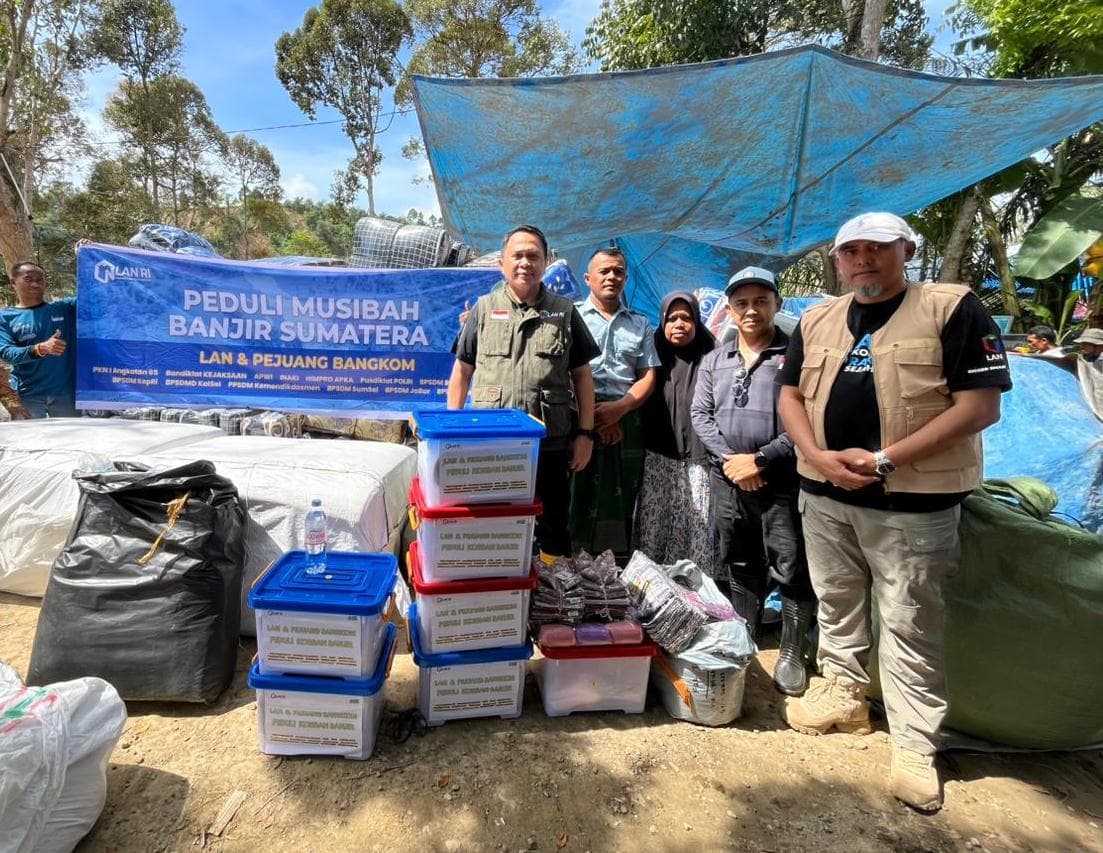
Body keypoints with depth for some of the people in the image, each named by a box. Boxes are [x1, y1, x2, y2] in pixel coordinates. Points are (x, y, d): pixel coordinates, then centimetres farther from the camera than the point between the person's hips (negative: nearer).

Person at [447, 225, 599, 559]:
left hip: (551, 444, 0)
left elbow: (581, 375, 8)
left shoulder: (565, 312, 8)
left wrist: (585, 432, 2)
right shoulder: (484, 309, 8)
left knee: (553, 527, 11)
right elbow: (462, 371, 10)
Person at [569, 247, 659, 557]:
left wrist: (618, 408, -7)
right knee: (575, 500, -6)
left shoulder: (641, 324, 20)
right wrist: (591, 413, -9)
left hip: (626, 421, 3)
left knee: (620, 505, 2)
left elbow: (647, 377, 12)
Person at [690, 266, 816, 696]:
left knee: (791, 568, 1)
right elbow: (700, 413, 8)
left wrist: (760, 459, -14)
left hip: (782, 480, -4)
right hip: (728, 480, 4)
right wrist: (727, 457, -7)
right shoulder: (714, 360, 11)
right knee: (737, 566, 15)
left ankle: (791, 655, 19)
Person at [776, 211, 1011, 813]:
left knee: (909, 623, 3)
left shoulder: (953, 309, -6)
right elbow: (790, 395, 10)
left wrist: (885, 459, -18)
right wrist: (818, 457, -8)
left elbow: (982, 405, -12)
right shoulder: (816, 320, 10)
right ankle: (845, 696, 36)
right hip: (824, 494, 5)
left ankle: (915, 746, 18)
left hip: (912, 500, -5)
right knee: (836, 604, 17)